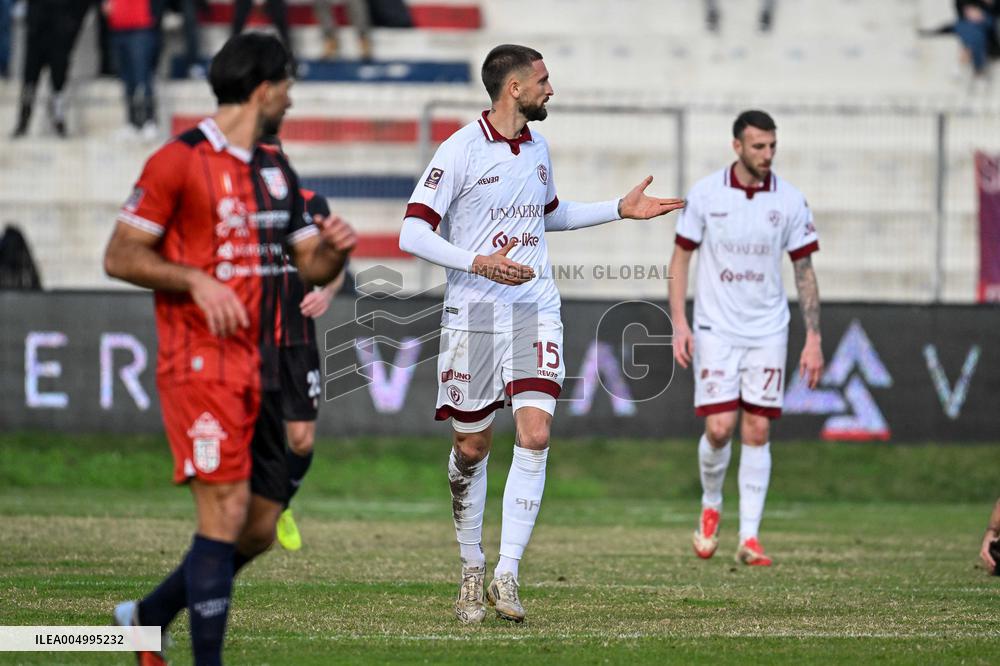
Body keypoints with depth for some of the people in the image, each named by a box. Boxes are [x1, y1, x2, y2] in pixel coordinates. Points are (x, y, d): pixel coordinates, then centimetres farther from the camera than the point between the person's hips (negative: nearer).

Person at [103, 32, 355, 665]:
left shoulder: (276, 170, 15)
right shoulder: (179, 161, -8)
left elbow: (313, 266, 18)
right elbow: (120, 257, -7)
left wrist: (336, 248, -4)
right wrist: (196, 280, -19)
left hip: (260, 369, 8)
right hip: (201, 365, -8)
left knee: (262, 525, 8)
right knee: (227, 511, -15)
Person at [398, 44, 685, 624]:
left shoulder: (538, 147, 11)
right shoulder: (461, 151, -9)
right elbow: (413, 232, -12)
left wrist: (621, 209, 23)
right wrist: (477, 262, -25)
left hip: (536, 309, 4)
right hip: (474, 313, -4)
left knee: (535, 435, -13)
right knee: (473, 447, 6)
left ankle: (507, 575, -12)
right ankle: (473, 569, 25)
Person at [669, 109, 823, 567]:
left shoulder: (790, 201, -2)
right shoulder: (705, 194, -4)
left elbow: (804, 272, 4)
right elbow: (680, 258, 2)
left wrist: (813, 339, -1)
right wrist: (679, 323, -7)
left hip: (767, 332, 1)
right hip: (716, 330, -1)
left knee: (757, 432, -2)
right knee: (719, 427, -9)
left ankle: (749, 537, 3)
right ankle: (711, 507, 20)